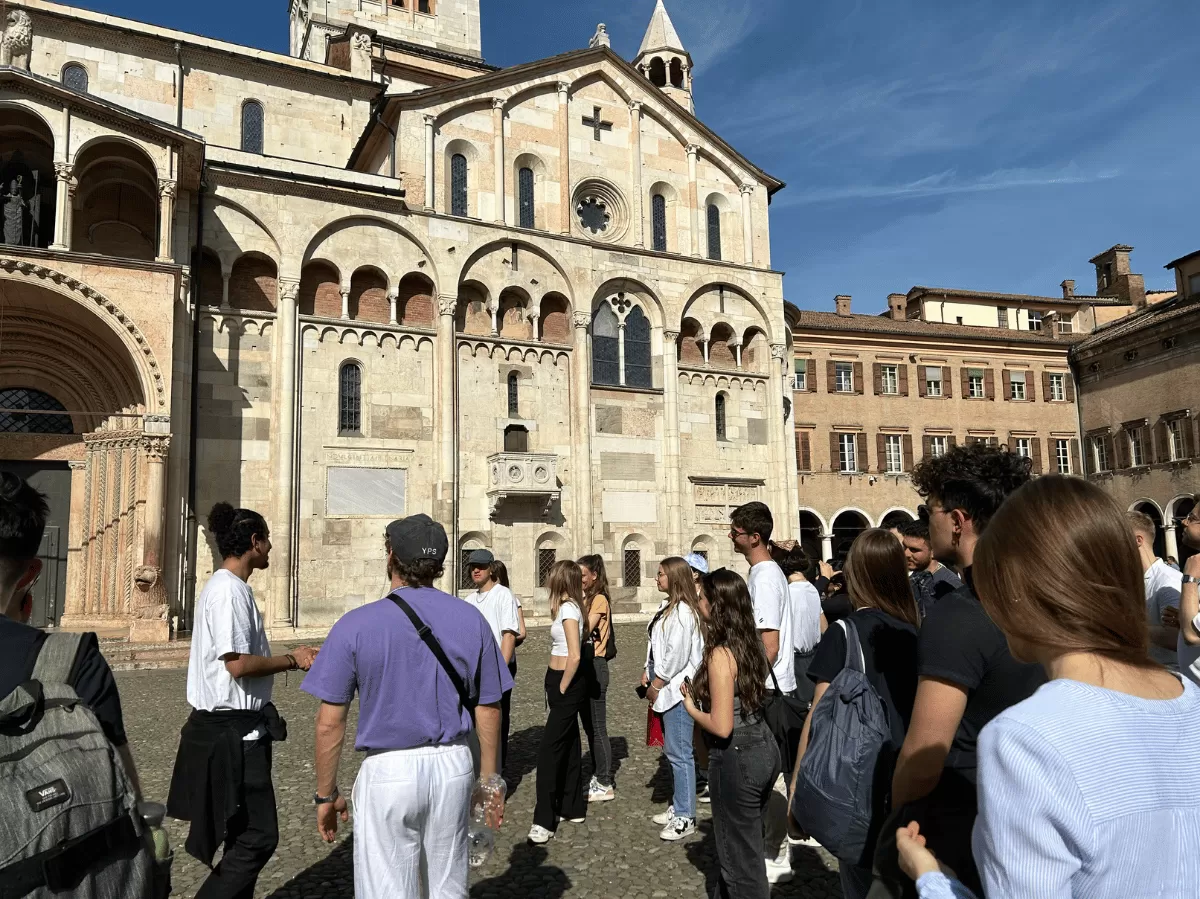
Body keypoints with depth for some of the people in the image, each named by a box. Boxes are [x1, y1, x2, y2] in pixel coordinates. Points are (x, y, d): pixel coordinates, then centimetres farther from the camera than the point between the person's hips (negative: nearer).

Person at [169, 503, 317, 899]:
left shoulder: (229, 587, 12)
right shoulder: (229, 590, -19)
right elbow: (238, 664, -24)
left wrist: (289, 657, 9)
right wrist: (292, 661, -12)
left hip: (233, 730, 11)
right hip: (232, 732, -11)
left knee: (246, 834, 19)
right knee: (258, 837, -4)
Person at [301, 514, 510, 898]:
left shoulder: (356, 624, -10)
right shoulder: (471, 619, -2)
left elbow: (329, 724, -8)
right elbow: (488, 710, 3)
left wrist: (326, 794, 4)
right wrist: (489, 779, 14)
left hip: (388, 772, -3)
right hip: (454, 767, 3)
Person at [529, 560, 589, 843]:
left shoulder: (568, 609, -17)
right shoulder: (573, 606, 10)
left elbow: (575, 656, -24)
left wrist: (562, 689, -15)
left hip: (566, 683, -10)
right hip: (561, 681, 10)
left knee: (549, 750, -8)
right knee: (569, 745, 16)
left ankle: (544, 821, -5)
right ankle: (573, 808, 27)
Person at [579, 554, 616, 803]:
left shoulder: (599, 600, -12)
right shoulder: (584, 599, 13)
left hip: (595, 666, -9)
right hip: (583, 665, 9)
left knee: (597, 727, -2)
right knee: (589, 724, 15)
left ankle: (605, 785, 7)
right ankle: (597, 777, 26)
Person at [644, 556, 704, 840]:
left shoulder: (683, 611, -18)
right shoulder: (668, 607, 13)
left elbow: (677, 654, -22)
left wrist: (656, 685, -14)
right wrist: (648, 671, 6)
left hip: (677, 689, -10)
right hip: (666, 689, 10)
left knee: (679, 753, -4)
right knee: (673, 751, 19)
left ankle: (685, 817, 5)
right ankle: (677, 806, 31)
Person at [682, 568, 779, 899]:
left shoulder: (720, 654, -21)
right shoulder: (751, 643, 4)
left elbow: (721, 727, -24)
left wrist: (691, 707, -7)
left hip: (736, 757, -9)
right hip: (765, 747, 9)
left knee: (741, 856, 7)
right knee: (742, 841, 25)